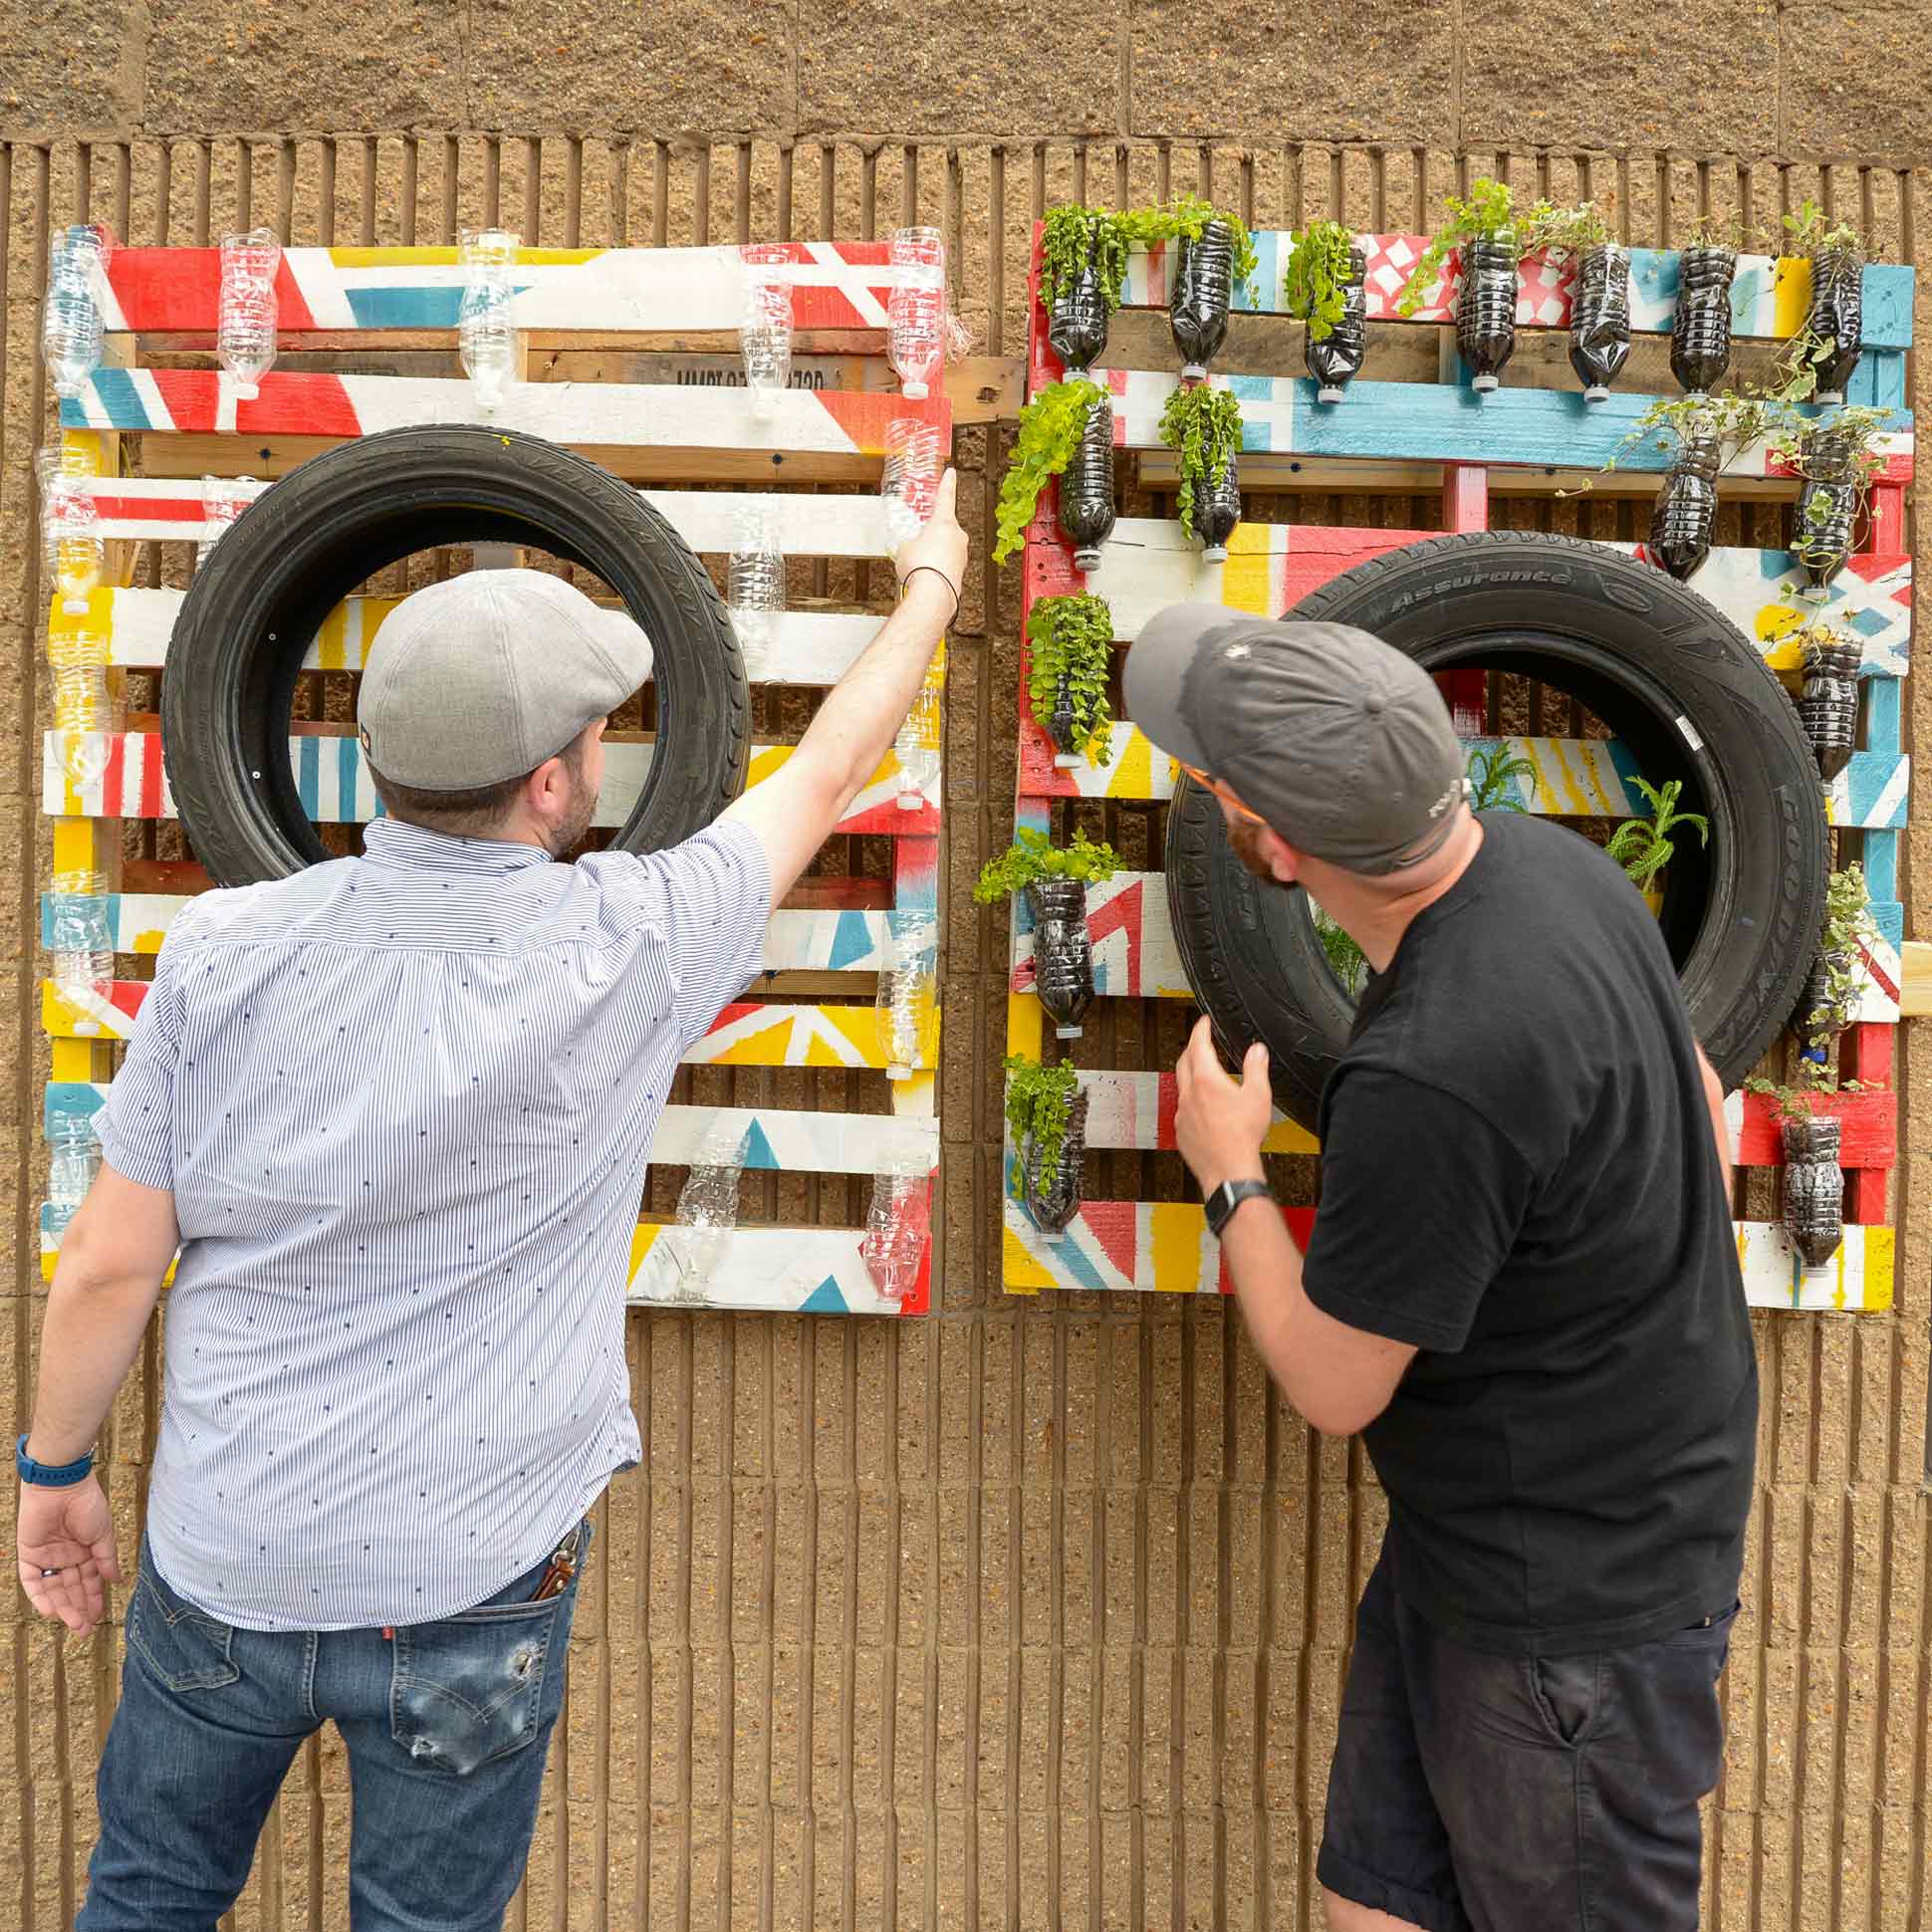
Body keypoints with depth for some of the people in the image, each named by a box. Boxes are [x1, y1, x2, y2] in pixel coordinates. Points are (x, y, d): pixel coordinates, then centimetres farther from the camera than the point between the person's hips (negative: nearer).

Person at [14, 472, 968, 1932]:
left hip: (222, 1566, 3)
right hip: (466, 1594, -2)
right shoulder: (625, 955, -19)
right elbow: (831, 770, -4)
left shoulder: (225, 952, -14)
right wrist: (932, 586, 13)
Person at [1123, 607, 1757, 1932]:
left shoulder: (1429, 1081, -37)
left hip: (1573, 1600, -8)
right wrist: (1673, 1338, 22)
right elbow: (1706, 1112, 9)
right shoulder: (1544, 858, -7)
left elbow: (1333, 1386, -20)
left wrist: (1232, 1177, -5)